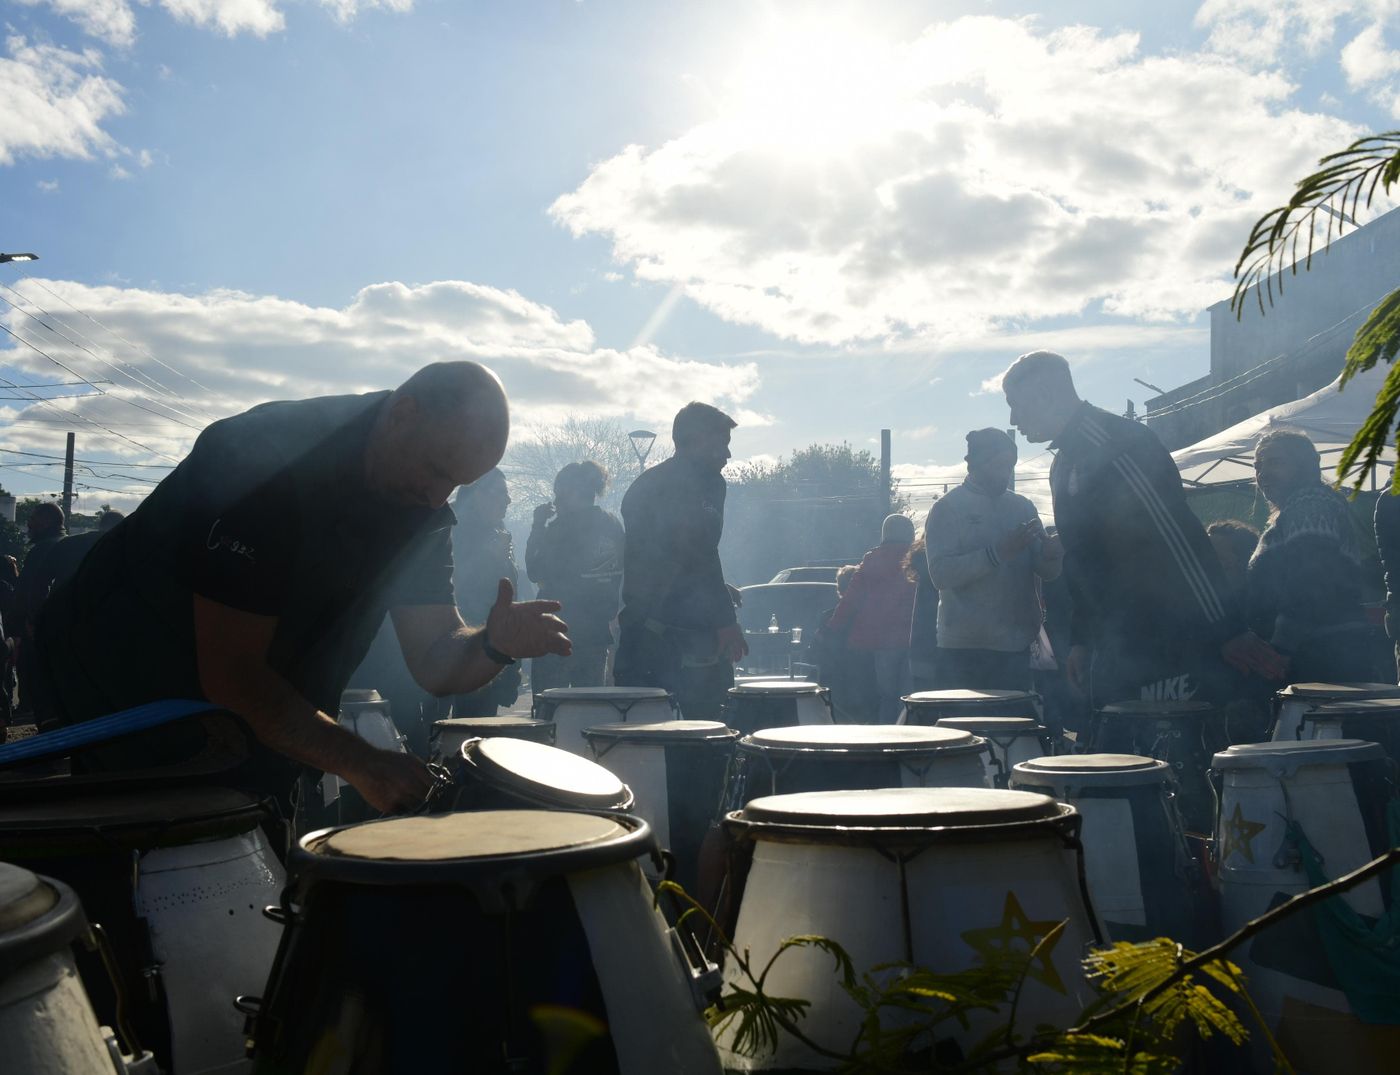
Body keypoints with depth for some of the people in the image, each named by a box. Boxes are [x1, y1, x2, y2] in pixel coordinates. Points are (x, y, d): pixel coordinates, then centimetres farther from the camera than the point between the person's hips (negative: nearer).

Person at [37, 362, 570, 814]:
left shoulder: (422, 505, -8)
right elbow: (229, 672, -31)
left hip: (251, 726, 6)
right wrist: (358, 762, -33)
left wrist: (496, 644, -33)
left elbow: (437, 664, -11)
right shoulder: (271, 458, -30)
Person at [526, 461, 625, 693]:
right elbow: (620, 575, 11)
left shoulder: (562, 526, -12)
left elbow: (535, 573, -6)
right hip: (597, 631, 7)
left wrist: (537, 527, -1)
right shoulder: (612, 525, 7)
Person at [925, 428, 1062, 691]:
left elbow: (1048, 572, 11)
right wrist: (999, 551, -22)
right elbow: (940, 573, -14)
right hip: (964, 649, -4)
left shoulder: (1023, 507, 12)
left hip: (1016, 646, 4)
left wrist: (1052, 554, -13)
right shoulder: (948, 508, -2)